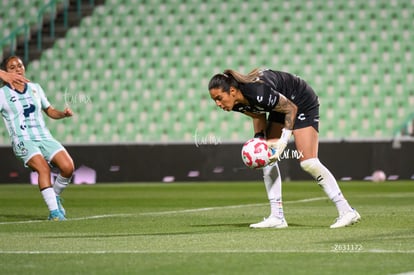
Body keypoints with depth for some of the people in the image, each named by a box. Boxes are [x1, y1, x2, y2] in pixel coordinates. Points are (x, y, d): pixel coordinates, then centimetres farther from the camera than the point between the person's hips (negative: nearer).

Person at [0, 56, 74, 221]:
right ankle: (54, 211, -27)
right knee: (43, 168, -30)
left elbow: (50, 111, 25)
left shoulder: (35, 88, 16)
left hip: (44, 137, 5)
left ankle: (54, 196, 11)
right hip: (23, 141, -5)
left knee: (68, 167, -16)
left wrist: (63, 113, 6)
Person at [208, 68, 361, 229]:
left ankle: (347, 212, -10)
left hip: (302, 102, -9)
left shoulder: (258, 92, -37)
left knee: (308, 162, -16)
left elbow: (291, 108, -23)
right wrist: (258, 140, -7)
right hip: (283, 105, 9)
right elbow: (259, 115, 7)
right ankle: (277, 217, 4)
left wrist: (283, 141, -25)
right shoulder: (237, 104, -12)